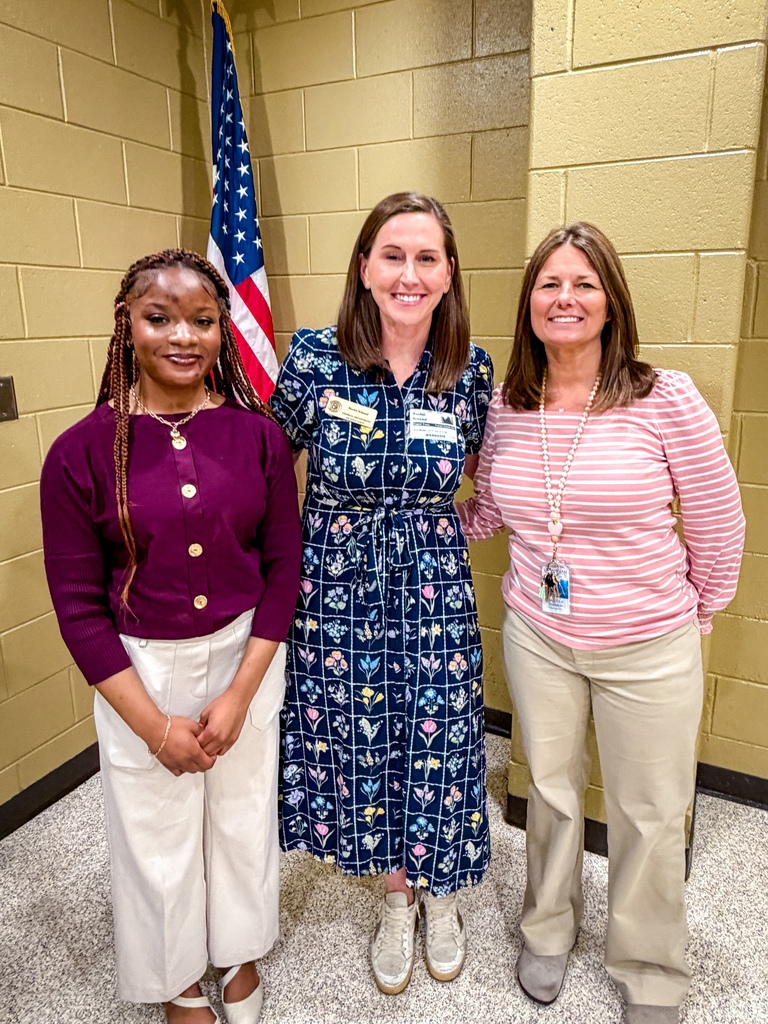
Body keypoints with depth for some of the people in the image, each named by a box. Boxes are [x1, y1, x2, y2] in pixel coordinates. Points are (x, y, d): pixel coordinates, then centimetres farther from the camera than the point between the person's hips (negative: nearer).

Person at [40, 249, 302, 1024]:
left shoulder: (258, 434, -7)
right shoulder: (82, 452, -12)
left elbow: (284, 565, -4)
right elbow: (78, 603, -8)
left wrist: (240, 692, -9)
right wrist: (154, 724, -10)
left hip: (246, 657, 2)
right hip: (138, 672, -1)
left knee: (243, 815, 20)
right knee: (158, 835, 18)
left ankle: (238, 949, 52)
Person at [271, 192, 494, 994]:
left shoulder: (471, 370, -5)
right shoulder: (314, 357, -11)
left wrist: (434, 526, 3)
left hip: (435, 597, 1)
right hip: (339, 597, 0)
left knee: (437, 751, 13)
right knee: (360, 751, 15)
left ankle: (440, 897, 46)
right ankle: (397, 900, 46)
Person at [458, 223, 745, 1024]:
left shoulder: (665, 400, -16)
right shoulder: (507, 407, -5)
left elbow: (718, 525, -5)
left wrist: (698, 615, 5)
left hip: (649, 649, -2)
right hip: (536, 635, 3)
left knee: (648, 814, 15)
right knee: (550, 789, 21)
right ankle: (548, 927, 49)